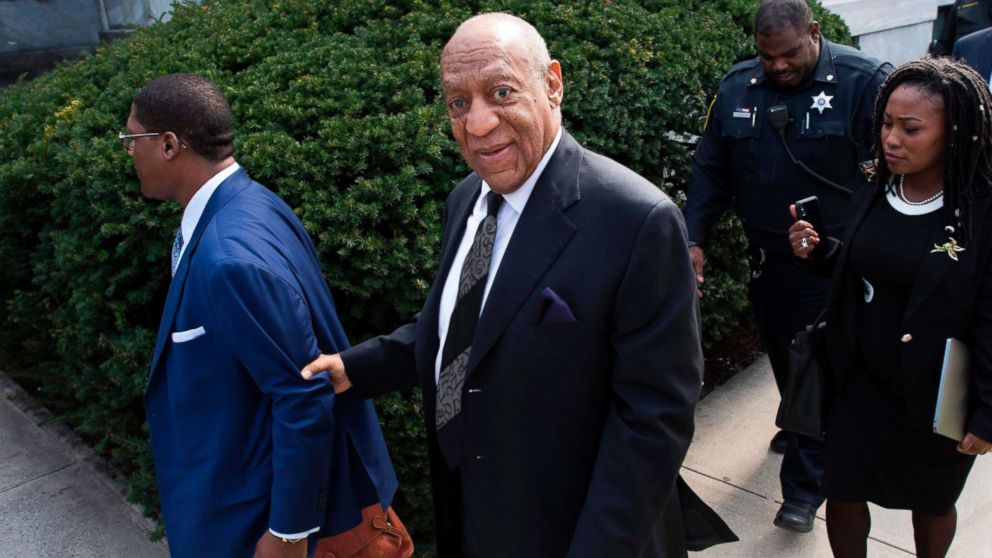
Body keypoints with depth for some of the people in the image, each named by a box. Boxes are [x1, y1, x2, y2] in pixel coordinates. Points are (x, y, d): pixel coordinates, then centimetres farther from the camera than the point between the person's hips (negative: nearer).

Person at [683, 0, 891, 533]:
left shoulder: (864, 81, -12)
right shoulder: (736, 88, 2)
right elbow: (710, 170, 6)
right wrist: (692, 240, -2)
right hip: (766, 257, 5)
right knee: (780, 352, 20)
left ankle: (803, 487, 14)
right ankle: (799, 425, 48)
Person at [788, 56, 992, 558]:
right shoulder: (875, 195, -3)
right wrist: (818, 251, -9)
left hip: (936, 399, -3)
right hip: (861, 384, 4)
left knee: (932, 503, 20)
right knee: (843, 495, 11)